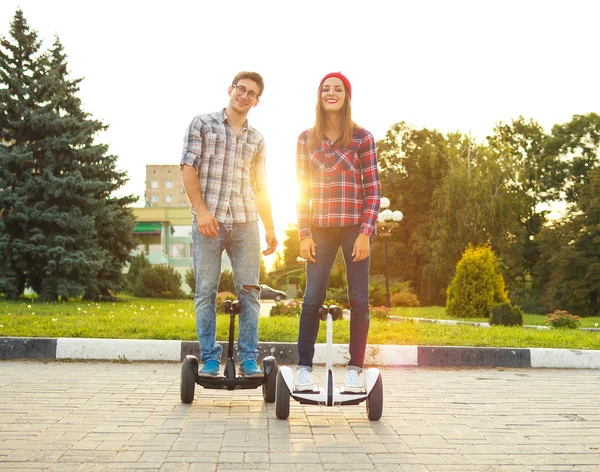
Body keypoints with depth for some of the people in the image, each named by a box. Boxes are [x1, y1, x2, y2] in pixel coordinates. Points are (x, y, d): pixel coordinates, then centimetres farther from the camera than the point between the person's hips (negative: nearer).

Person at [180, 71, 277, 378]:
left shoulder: (256, 139, 18)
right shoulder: (202, 124, 8)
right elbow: (187, 168, -1)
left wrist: (270, 228, 14)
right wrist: (201, 210, -11)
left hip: (246, 223, 3)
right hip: (209, 220, -3)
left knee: (249, 291, 1)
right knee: (205, 292, -1)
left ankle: (248, 359, 9)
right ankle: (209, 359, 7)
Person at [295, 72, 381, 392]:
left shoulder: (362, 138, 2)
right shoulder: (306, 139, 9)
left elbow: (373, 189, 0)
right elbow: (302, 189, 8)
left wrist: (366, 232, -9)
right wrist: (304, 234, 0)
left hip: (355, 228, -1)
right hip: (321, 229, 1)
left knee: (358, 299, 1)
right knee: (312, 298, -1)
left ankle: (355, 369, 10)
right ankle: (304, 367, 7)